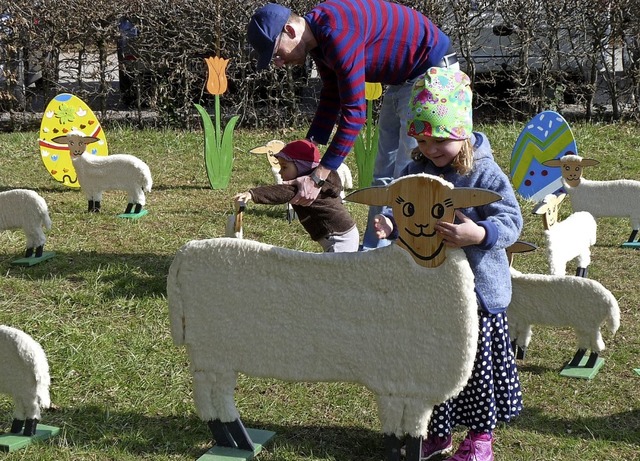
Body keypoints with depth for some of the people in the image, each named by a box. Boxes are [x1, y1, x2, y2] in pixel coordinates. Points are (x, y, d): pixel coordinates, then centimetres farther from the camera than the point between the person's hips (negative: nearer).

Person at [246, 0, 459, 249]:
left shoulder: (338, 34, -31)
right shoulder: (318, 37, 0)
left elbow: (354, 112, -31)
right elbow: (331, 98, 10)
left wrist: (317, 177, -29)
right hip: (401, 81, 10)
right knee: (383, 177, 12)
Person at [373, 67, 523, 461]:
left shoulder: (484, 173, -12)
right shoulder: (414, 172, 3)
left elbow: (511, 221, -16)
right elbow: (401, 212, 12)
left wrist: (479, 234, -35)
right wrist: (390, 225, -11)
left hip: (477, 291, -5)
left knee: (476, 366, 7)